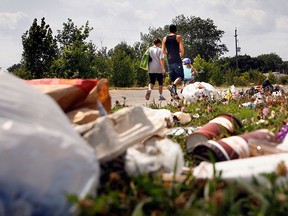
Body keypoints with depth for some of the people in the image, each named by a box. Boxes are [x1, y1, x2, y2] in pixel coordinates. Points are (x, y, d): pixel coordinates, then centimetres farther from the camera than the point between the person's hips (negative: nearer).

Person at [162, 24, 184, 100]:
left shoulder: (165, 38, 10)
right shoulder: (178, 37, 0)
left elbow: (163, 51, 7)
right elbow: (182, 49, -8)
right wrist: (181, 54, 11)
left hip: (169, 60, 5)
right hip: (177, 60, -4)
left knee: (173, 78, 10)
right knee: (180, 76, -2)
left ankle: (175, 94, 5)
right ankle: (173, 86, -29)